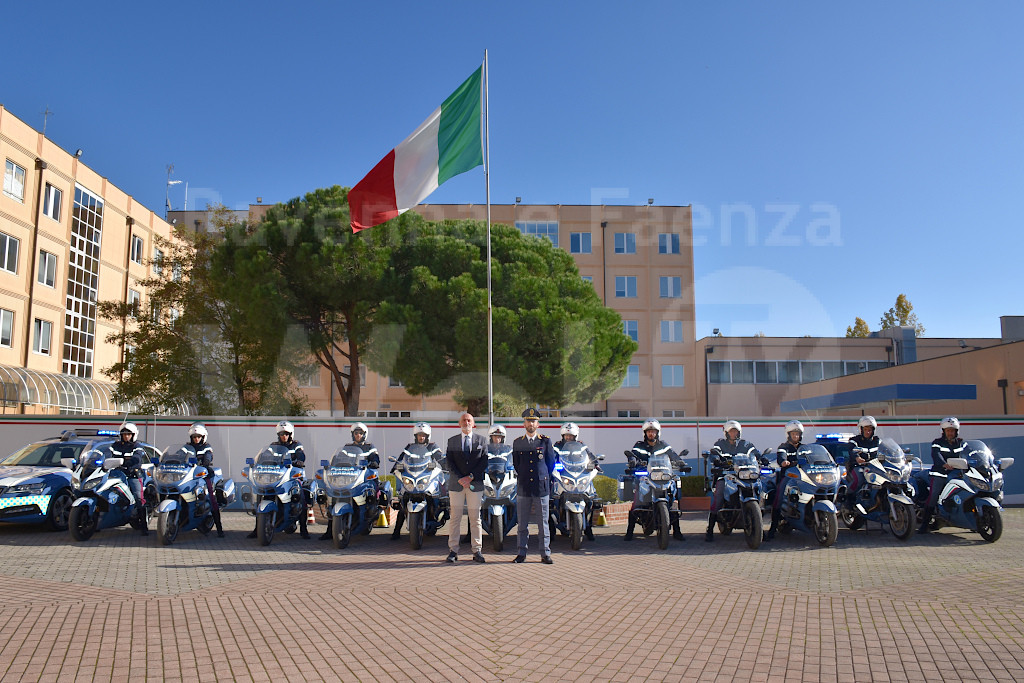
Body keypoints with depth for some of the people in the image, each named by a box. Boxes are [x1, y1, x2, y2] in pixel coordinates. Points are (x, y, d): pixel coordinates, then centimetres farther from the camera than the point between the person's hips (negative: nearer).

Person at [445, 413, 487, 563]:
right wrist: (460, 479, -12)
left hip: (475, 484, 0)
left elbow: (484, 462, 1)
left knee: (475, 518, 3)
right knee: (455, 518, 1)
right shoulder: (452, 441, 9)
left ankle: (477, 551, 7)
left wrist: (471, 476, -11)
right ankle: (453, 551, 6)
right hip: (456, 484, 0)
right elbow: (450, 462, 1)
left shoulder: (481, 440, 8)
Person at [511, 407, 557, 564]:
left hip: (542, 488, -1)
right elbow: (516, 465, 15)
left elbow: (551, 463, 11)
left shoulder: (546, 441, 4)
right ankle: (522, 553, 13)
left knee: (543, 523, 3)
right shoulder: (517, 443, 9)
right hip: (523, 489, 1)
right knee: (522, 524, 5)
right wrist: (524, 478, 12)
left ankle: (545, 554, 10)